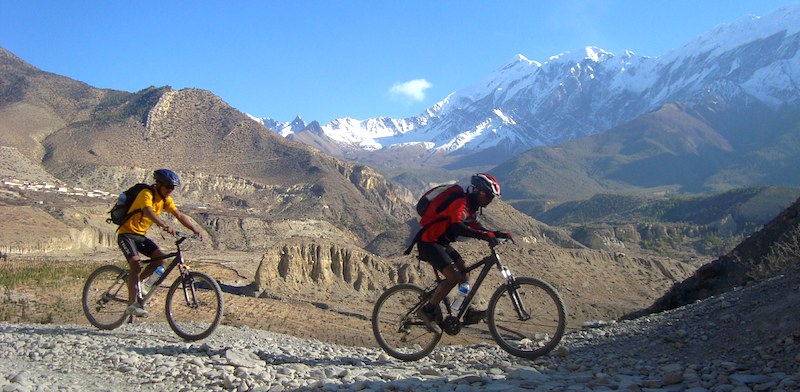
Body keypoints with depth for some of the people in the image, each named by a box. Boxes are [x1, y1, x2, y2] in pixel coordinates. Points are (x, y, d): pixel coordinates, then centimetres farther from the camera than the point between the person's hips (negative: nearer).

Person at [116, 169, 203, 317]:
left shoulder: (165, 199, 3)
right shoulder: (147, 194, -21)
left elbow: (179, 216, -1)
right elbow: (149, 212, -40)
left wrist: (195, 230, -15)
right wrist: (165, 226, -56)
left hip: (141, 235, 8)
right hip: (127, 234, -8)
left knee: (161, 258, -8)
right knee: (136, 264, -24)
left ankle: (134, 283, 11)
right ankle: (132, 304, -22)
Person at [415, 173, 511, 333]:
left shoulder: (472, 208, 13)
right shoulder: (461, 204, -20)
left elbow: (478, 229, 18)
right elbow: (457, 227, -37)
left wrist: (501, 234, 4)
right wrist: (485, 235, -42)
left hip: (442, 244, 11)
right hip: (428, 243, -11)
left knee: (463, 271, 10)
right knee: (454, 276, -20)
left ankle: (469, 313, 15)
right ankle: (427, 310, -8)